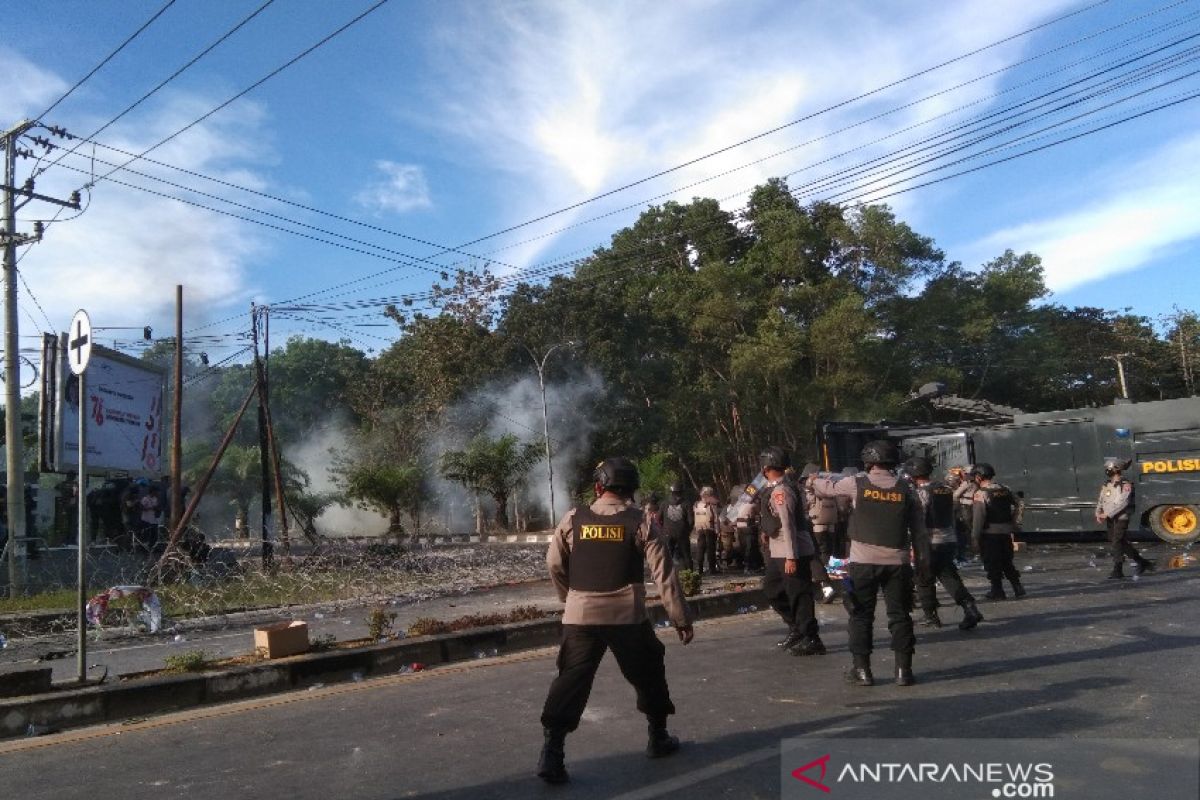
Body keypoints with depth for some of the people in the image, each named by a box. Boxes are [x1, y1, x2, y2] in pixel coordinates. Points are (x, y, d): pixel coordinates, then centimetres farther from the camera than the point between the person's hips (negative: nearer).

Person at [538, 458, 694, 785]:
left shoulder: (573, 519, 2)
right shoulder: (640, 522, -3)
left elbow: (554, 564, 8)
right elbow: (664, 572, -5)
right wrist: (680, 617, 2)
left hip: (580, 617, 1)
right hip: (626, 616, -1)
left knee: (571, 681, 5)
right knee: (648, 676, 20)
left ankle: (552, 752, -4)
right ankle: (658, 738, 32)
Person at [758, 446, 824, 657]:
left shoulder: (780, 492, -19)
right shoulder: (772, 489, 11)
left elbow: (788, 526, -23)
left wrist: (791, 557, -24)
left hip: (792, 552, -10)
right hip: (778, 551, 10)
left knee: (798, 595, -3)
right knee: (771, 588, 18)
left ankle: (811, 640, 6)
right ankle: (796, 628, 27)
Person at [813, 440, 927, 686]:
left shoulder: (857, 484, -3)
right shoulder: (905, 489, 2)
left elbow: (825, 488, 12)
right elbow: (919, 528, 3)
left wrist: (815, 480, 34)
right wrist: (923, 558, 9)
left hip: (863, 561, -2)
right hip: (897, 561, 2)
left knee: (861, 615, 8)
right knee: (899, 615, 10)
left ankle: (862, 669, 12)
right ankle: (903, 670, 12)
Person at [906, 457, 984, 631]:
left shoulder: (921, 492, -13)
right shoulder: (945, 488, 8)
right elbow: (951, 514, 15)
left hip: (931, 543, -7)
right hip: (950, 540, 7)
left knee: (924, 580, 8)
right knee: (949, 577, 10)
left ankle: (931, 616, 14)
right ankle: (970, 609, -4)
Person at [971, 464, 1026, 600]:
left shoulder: (980, 494, -15)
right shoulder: (1006, 490, 7)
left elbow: (978, 517, -17)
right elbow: (1016, 508, 13)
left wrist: (975, 537, -12)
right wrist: (1011, 525, 20)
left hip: (989, 533, -6)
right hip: (1006, 532, 7)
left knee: (992, 564, 4)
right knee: (1007, 562, 18)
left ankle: (997, 591, 9)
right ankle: (1018, 587, 16)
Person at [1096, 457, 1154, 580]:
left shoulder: (1125, 485, -12)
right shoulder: (1105, 485, 9)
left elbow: (1122, 503, -21)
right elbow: (1100, 500, 8)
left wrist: (1107, 514, -25)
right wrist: (1098, 514, -8)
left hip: (1121, 518, -7)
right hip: (1110, 520, 7)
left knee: (1117, 544, -9)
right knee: (1122, 543, 13)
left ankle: (1117, 571, -4)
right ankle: (1142, 562, 28)